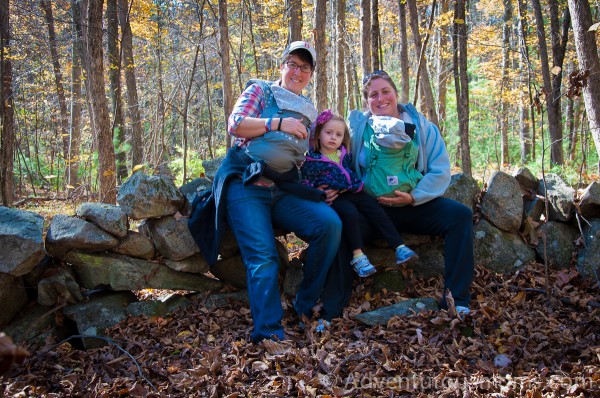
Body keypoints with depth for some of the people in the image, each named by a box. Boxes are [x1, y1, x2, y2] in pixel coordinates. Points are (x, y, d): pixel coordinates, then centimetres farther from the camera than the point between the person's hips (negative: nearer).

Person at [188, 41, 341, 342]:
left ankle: (306, 305, -9)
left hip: (284, 190, 4)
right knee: (263, 257, -23)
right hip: (245, 183, -4)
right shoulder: (261, 90, 11)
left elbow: (309, 158, 26)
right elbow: (235, 123, -5)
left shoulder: (310, 113, 24)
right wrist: (279, 123, -15)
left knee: (330, 223, -22)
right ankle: (269, 334, -26)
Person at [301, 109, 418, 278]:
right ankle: (358, 255, -30)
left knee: (375, 209, -12)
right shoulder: (312, 160, 1)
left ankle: (399, 247, -15)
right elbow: (306, 183, 1)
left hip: (352, 193, 5)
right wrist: (319, 193, -11)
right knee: (349, 212, -32)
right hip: (333, 198, -5)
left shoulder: (345, 155, 17)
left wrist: (357, 185, 18)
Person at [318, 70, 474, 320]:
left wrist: (413, 197, -19)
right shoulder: (356, 127, 4)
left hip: (414, 206, 2)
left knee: (460, 215, -21)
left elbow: (440, 172, -3)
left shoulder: (422, 127, 3)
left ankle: (456, 300, -15)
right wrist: (333, 188, -21)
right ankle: (332, 310, -26)